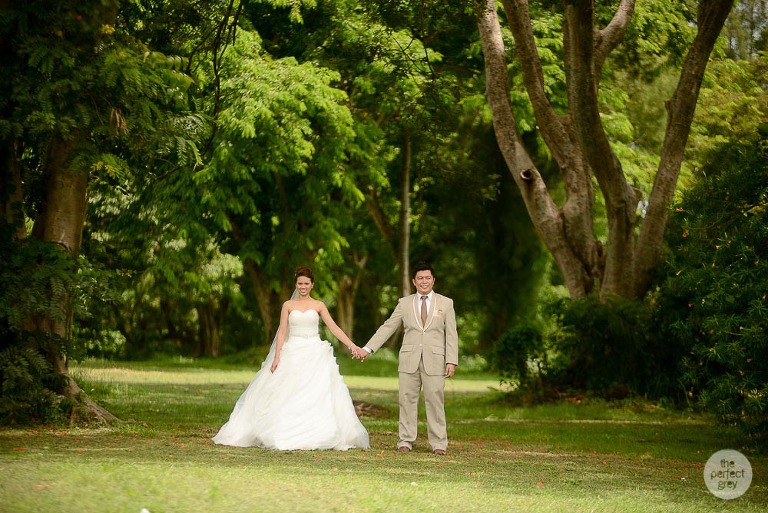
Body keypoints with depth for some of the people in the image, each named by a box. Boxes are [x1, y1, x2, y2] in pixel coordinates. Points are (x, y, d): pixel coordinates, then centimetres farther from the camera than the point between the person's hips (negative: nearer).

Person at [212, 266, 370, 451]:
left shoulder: (318, 305, 7)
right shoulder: (288, 305, 7)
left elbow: (334, 328, 2)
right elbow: (282, 332, 3)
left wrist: (352, 345, -9)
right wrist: (276, 357, -6)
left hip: (315, 354, 0)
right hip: (292, 354, 0)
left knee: (319, 396, -8)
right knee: (285, 397, -4)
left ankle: (316, 436, -3)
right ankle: (285, 437, 1)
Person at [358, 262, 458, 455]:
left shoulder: (445, 303, 8)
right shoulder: (404, 303, 10)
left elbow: (451, 334, 5)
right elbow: (387, 327, 10)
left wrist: (452, 361, -4)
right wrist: (368, 348, 3)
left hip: (434, 361, -1)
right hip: (409, 360, 2)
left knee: (435, 401, -3)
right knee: (407, 400, 2)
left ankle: (438, 443, 2)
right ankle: (406, 440, 8)